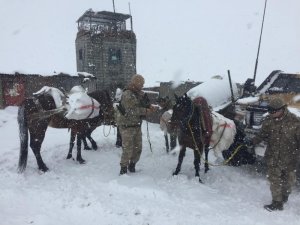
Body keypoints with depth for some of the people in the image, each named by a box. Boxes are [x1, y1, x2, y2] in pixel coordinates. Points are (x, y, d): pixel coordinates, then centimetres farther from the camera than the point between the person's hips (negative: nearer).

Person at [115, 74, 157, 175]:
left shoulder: (140, 94, 8)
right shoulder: (127, 95, -18)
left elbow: (146, 103, 16)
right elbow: (131, 110, -26)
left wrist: (150, 106, -6)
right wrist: (145, 110, -25)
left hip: (137, 125, 8)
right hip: (127, 126, -8)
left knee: (138, 148, 14)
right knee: (128, 149, -4)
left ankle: (132, 165, 33)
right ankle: (123, 168, 14)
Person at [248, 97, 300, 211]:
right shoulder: (268, 120, -5)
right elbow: (262, 135, 4)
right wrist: (252, 141, -10)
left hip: (289, 158, -2)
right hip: (272, 157, 2)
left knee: (288, 179, 18)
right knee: (274, 180, 5)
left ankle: (284, 195, 39)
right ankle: (277, 203, 20)